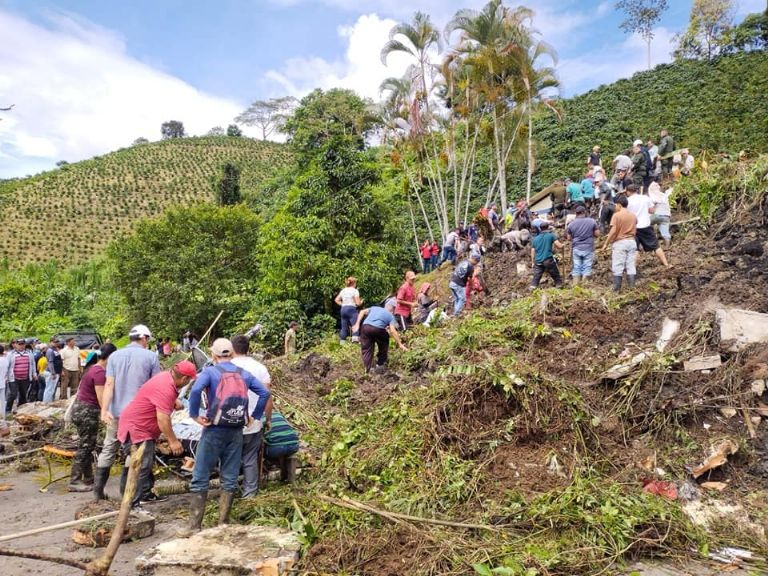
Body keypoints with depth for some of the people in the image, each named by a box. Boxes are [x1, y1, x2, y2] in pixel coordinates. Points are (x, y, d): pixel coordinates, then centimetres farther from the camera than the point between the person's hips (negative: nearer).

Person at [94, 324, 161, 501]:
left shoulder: (115, 356, 4)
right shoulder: (151, 356, -5)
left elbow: (109, 384, -4)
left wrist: (104, 410, -9)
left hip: (117, 412, 3)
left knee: (108, 450, 15)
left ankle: (98, 490, 19)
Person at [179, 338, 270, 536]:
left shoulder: (210, 372, -5)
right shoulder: (244, 374, 8)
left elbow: (195, 390, -24)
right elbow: (265, 393, 3)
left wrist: (195, 415, -13)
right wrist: (255, 416, 8)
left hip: (214, 431, -4)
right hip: (236, 432, 4)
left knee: (200, 479, 5)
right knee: (229, 479, 10)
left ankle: (194, 525, 8)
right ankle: (223, 524, 15)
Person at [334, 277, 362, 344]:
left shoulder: (343, 290, 15)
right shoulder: (355, 291, -4)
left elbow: (336, 300, 16)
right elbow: (358, 303, -8)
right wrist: (361, 302, 12)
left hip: (343, 309, 6)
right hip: (351, 309, -6)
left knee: (344, 327, 11)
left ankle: (342, 341, 11)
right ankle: (355, 339, -25)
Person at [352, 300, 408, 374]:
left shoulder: (374, 308, 31)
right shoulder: (391, 316, 20)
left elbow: (363, 312, 15)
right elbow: (392, 331, 6)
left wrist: (357, 324, 13)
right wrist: (400, 344, 7)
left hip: (365, 327, 3)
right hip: (378, 329, -2)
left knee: (366, 349, 13)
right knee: (383, 345, 25)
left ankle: (368, 369, 6)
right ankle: (380, 365, 28)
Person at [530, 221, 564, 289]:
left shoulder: (535, 238, 15)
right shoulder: (551, 235, 3)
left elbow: (532, 252, 15)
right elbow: (559, 246, 0)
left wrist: (532, 262, 22)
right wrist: (563, 244, 22)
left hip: (538, 261, 3)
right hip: (548, 260, -3)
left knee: (536, 277, 4)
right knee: (556, 276, 9)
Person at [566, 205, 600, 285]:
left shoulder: (571, 224, 0)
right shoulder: (592, 221, -3)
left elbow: (569, 238, 5)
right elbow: (597, 234, 0)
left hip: (576, 249, 1)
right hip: (588, 249, -1)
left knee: (576, 269, 7)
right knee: (587, 268, 3)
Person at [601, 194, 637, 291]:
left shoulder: (617, 215, -9)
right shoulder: (634, 216, 10)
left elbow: (613, 231, -15)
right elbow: (633, 230, 17)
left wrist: (606, 244, -10)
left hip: (619, 243, -6)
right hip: (631, 242, 6)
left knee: (618, 267, -1)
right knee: (631, 266, 8)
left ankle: (617, 289, 0)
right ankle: (632, 287, 9)